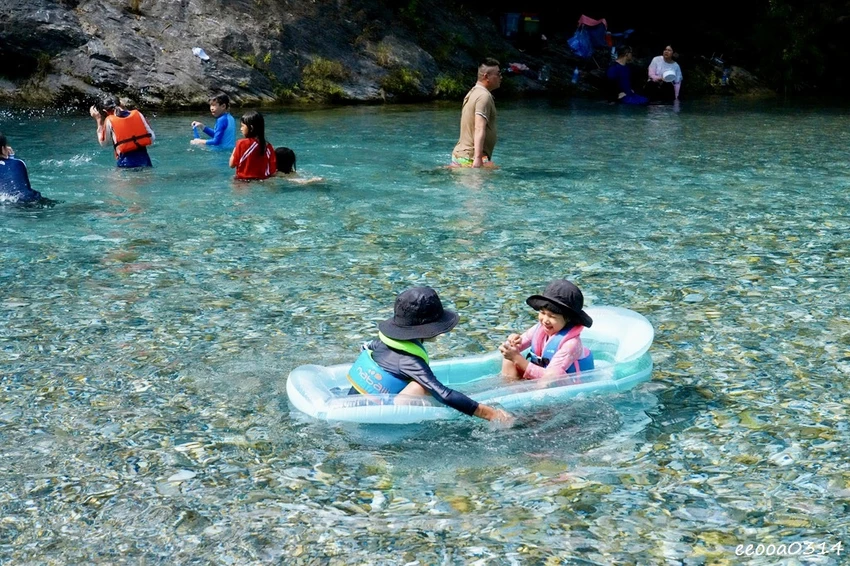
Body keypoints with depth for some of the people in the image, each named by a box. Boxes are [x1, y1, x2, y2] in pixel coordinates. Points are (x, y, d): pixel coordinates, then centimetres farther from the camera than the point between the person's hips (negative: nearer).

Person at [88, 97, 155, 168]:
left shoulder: (109, 121, -1)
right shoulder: (137, 114, 5)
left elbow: (103, 142, 14)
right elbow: (152, 138, 5)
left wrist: (98, 120, 17)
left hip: (126, 162, -2)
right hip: (143, 157, 2)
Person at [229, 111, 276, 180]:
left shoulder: (242, 143, -7)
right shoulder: (267, 146, 2)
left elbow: (232, 165, 1)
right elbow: (273, 169, 3)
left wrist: (235, 149, 12)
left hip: (244, 180, -4)